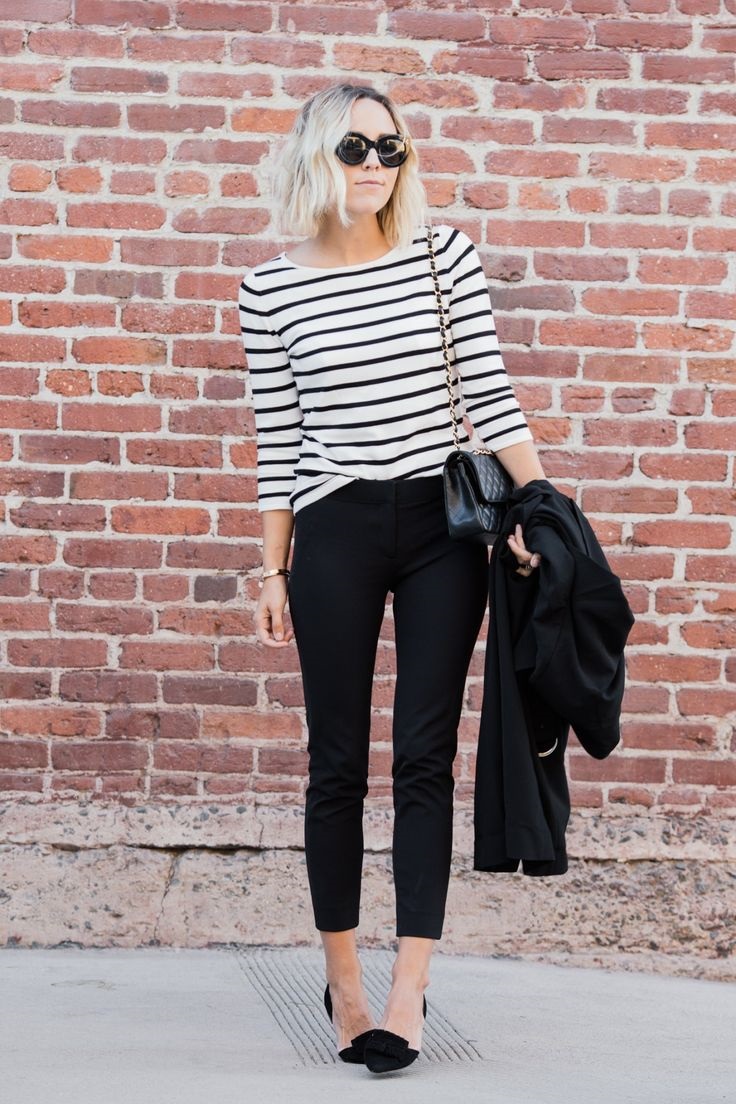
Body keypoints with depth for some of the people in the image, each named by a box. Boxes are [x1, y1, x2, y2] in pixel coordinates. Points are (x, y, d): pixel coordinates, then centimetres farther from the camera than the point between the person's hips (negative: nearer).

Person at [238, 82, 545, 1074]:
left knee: (426, 758, -2)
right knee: (338, 763, 4)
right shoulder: (272, 289, 2)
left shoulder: (445, 256, 1)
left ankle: (410, 989, 1)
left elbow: (489, 394, 0)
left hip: (443, 524, 0)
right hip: (333, 534, 0)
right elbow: (278, 441, 5)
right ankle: (343, 982, 15)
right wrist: (274, 570, 6)